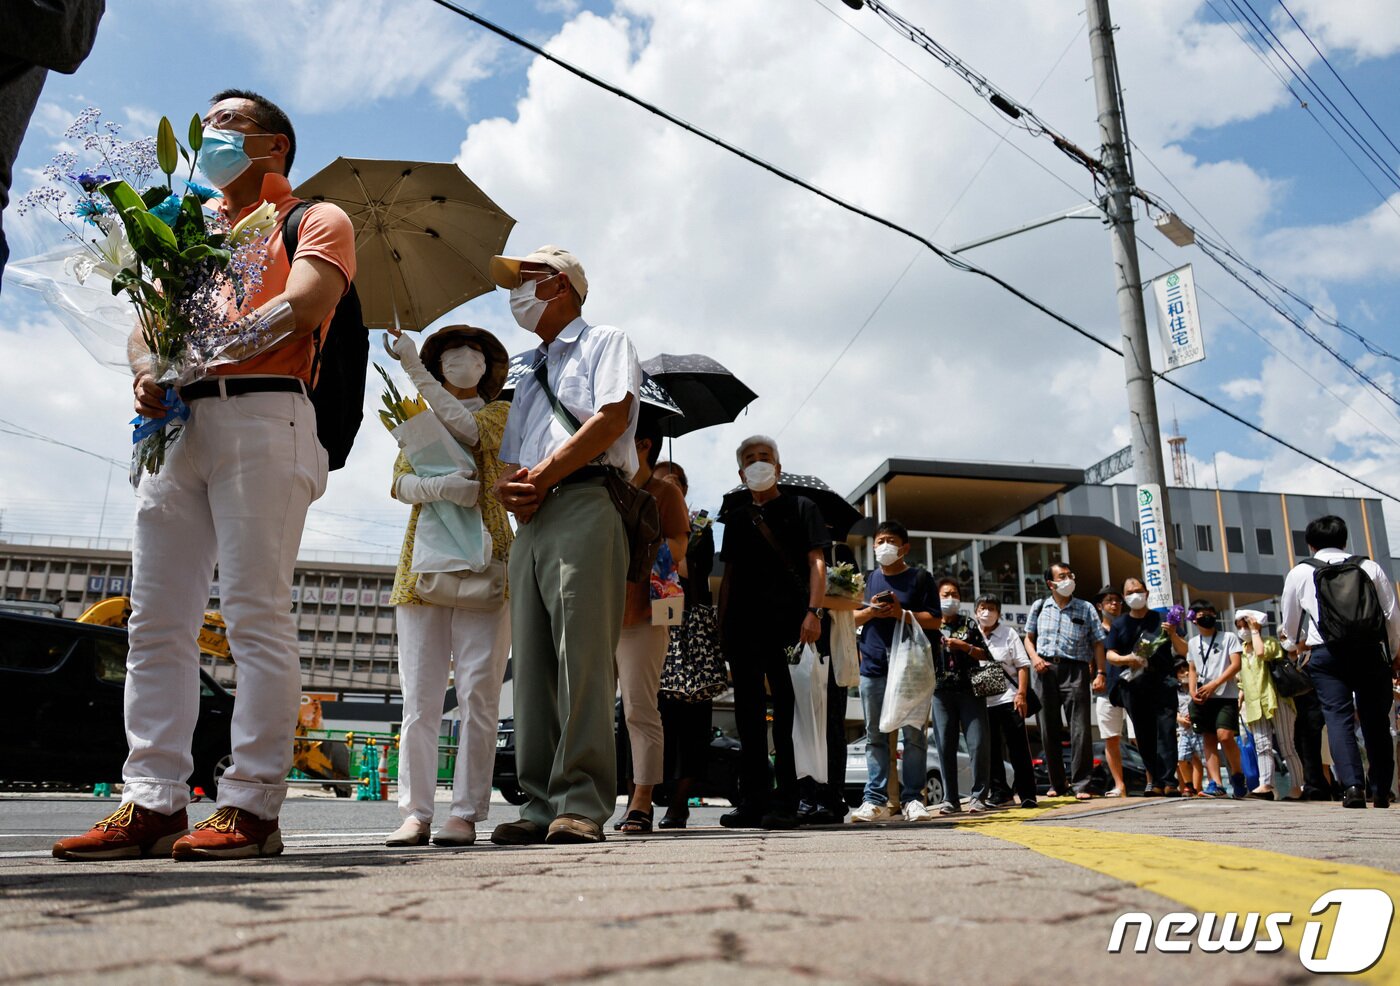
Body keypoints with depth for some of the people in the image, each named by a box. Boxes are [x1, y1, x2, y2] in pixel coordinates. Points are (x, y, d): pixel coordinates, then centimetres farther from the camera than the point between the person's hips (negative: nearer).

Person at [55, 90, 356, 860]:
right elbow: (150, 321, 20)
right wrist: (148, 369, -3)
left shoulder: (316, 219, 12)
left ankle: (251, 805, -9)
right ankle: (150, 803, 2)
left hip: (261, 415, -6)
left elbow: (302, 307, -7)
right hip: (179, 425, 7)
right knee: (157, 618, 0)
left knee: (256, 614, -10)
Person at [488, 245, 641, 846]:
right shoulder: (530, 379, 34)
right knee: (532, 662, 0)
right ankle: (541, 802, 1)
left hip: (585, 502, -7)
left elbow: (613, 416, -6)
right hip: (531, 521, 7)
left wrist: (543, 474, -8)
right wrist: (509, 487, 1)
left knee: (582, 653, -15)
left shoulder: (604, 343, 13)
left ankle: (582, 802, -16)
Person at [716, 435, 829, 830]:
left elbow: (816, 562, 0)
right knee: (748, 710, 4)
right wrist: (722, 627, 11)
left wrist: (813, 611, -14)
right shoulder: (736, 516, 21)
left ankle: (785, 801, -4)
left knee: (786, 710, -6)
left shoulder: (800, 508, 10)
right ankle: (752, 799, 9)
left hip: (786, 621, -4)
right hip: (743, 624, 4)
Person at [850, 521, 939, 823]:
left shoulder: (919, 578, 6)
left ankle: (912, 798, 2)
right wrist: (871, 611, -5)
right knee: (875, 736, 3)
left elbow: (935, 620, 0)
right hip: (873, 666, 3)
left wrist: (901, 613, -12)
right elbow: (852, 619, 15)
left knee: (914, 735, -3)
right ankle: (875, 799, 5)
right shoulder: (867, 579, 16)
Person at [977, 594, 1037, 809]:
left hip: (1008, 698, -2)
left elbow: (1022, 665, 2)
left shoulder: (1008, 633, 4)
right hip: (982, 701, 2)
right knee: (991, 750, 7)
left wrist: (1021, 694, -8)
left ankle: (1027, 794, 5)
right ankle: (999, 792, 17)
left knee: (1018, 748, -1)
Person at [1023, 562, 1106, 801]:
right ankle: (1057, 783, 17)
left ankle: (1080, 784, -2)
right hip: (1046, 670, 2)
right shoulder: (1039, 607, 11)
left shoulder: (1086, 609, 7)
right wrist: (1034, 657, -3)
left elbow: (1097, 643, 5)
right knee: (1049, 729, 6)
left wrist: (1100, 673, -5)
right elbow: (1029, 637, 16)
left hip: (1075, 669, -2)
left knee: (1080, 728, -8)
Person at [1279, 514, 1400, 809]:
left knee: (1338, 717, -4)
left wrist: (1298, 643, 38)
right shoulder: (1370, 567, 11)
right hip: (1371, 650, 2)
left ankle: (1352, 785, -19)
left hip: (1327, 654, -2)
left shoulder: (1300, 573, 8)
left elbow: (1290, 624, 16)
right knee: (1375, 720, 10)